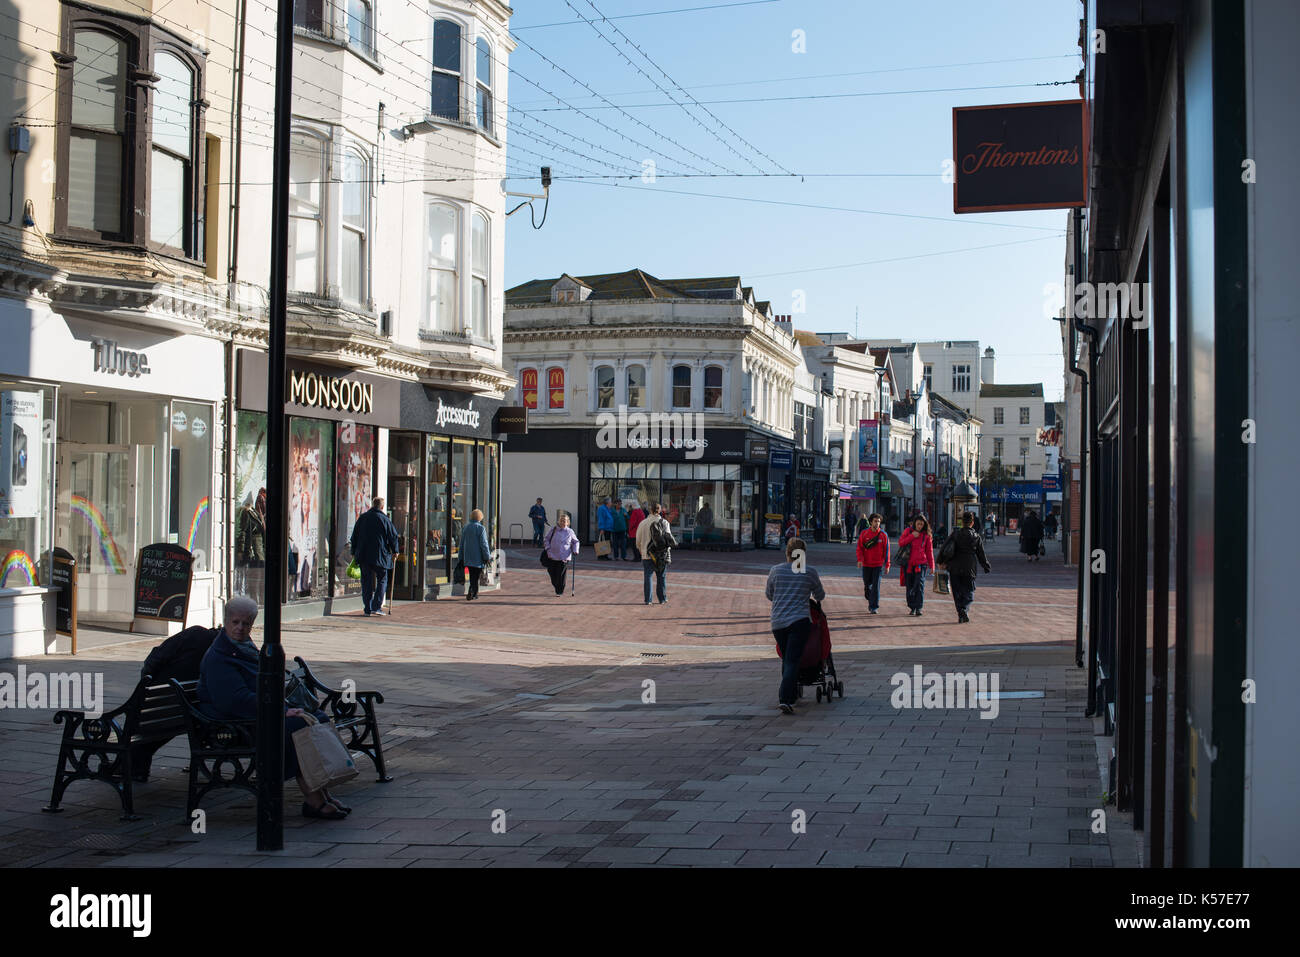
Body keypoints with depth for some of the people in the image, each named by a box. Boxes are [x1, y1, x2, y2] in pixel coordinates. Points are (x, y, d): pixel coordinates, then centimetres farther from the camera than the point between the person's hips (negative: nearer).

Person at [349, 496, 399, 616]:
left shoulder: (362, 518, 7)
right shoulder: (385, 519, -5)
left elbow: (354, 536, 12)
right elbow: (393, 536, -3)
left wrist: (354, 552, 20)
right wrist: (395, 551, 11)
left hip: (364, 556, 3)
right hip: (380, 556, -3)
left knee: (366, 582, 8)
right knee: (382, 580, 7)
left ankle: (367, 608, 6)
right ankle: (377, 607, -4)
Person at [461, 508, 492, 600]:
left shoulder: (466, 528, 7)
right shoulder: (481, 528, -12)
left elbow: (462, 543, 13)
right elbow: (484, 544, -13)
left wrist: (462, 556, 20)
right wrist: (487, 557, -7)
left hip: (468, 557, 6)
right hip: (478, 558, -6)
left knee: (472, 576, 15)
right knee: (475, 577, -1)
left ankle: (474, 594, 17)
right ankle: (471, 593, -12)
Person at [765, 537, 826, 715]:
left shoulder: (775, 570, 5)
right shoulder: (810, 572, 1)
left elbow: (769, 595, 18)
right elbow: (820, 596, 14)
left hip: (778, 622, 3)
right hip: (800, 621, -3)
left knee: (786, 659, 17)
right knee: (792, 660, -6)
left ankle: (791, 695, 27)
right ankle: (785, 698, -17)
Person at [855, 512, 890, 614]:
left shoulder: (883, 535, -1)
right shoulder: (864, 534, 0)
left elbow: (886, 551, 2)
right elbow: (859, 548, 0)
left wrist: (887, 565, 1)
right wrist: (860, 560, -16)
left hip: (878, 565, -1)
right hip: (866, 565, 1)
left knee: (876, 586, -8)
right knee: (867, 586, 11)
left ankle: (874, 607, -5)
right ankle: (870, 600, 37)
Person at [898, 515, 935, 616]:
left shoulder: (926, 535, 4)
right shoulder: (908, 531, 4)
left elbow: (929, 551, 7)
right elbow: (900, 543, -4)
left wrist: (931, 565, 4)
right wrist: (912, 536, -13)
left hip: (921, 563, -1)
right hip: (908, 563, 1)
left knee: (919, 585, -14)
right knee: (909, 586, 6)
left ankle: (918, 608, -16)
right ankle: (912, 608, 17)